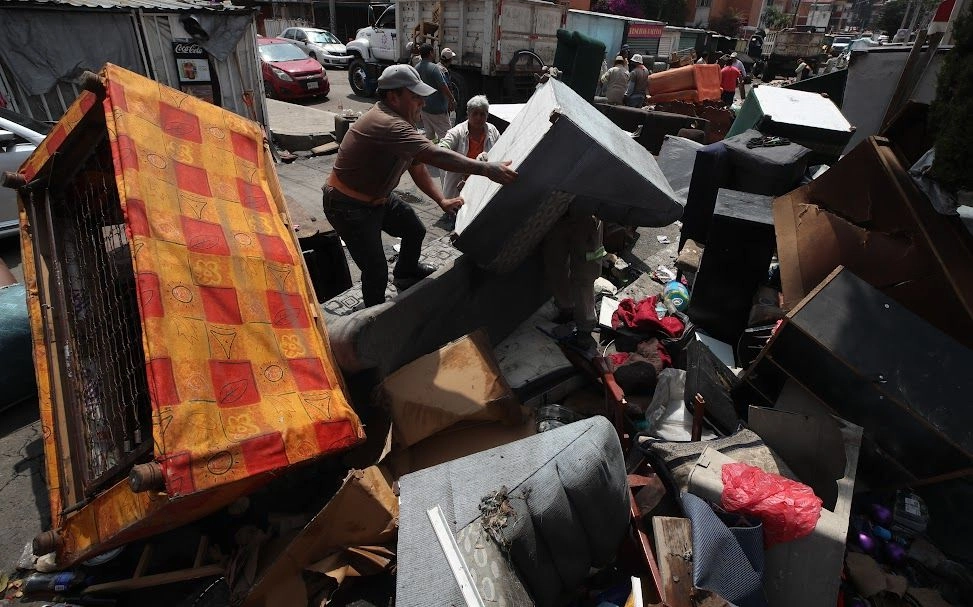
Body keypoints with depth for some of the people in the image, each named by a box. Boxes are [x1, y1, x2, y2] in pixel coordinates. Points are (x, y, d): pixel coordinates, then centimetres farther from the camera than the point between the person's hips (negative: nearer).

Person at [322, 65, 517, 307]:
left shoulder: (400, 121, 3)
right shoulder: (387, 125, -31)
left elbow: (417, 167, 5)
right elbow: (436, 155, -41)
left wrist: (441, 200, -7)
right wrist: (486, 169, -42)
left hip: (378, 196, 10)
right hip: (350, 207, -10)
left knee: (415, 231, 20)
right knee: (376, 270, -8)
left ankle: (406, 272, 49)